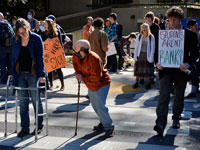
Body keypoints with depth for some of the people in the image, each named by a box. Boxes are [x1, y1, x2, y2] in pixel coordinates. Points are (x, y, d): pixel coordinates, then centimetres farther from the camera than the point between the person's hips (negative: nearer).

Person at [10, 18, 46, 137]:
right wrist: (12, 73, 9)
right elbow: (14, 57, 13)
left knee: (36, 100, 6)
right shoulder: (16, 40, 5)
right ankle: (25, 128, 15)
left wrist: (42, 74, -14)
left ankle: (39, 125, 22)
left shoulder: (36, 38, -7)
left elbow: (40, 57, -8)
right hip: (20, 74, 4)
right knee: (23, 102, 6)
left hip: (33, 74, -4)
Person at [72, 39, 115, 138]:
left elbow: (96, 77, -31)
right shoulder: (76, 56, -9)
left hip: (101, 84, -9)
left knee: (100, 106, -14)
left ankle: (109, 127, 0)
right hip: (90, 85, 9)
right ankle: (103, 123, 37)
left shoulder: (94, 59, -32)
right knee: (95, 105, 18)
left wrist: (83, 79, -20)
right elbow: (76, 64, 13)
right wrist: (78, 74, -7)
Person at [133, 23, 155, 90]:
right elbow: (136, 47, 5)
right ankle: (137, 82, 18)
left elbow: (152, 48, -4)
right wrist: (135, 56, 0)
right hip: (140, 55, 2)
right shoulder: (139, 36, 3)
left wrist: (151, 57, -11)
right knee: (138, 69, 7)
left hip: (148, 55, -2)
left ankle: (149, 83, 15)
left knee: (148, 69, 3)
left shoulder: (151, 37, -5)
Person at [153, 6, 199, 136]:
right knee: (163, 97, -11)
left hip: (181, 71, 0)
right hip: (166, 70, 0)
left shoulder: (190, 35, 0)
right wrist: (158, 63, -9)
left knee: (179, 97, 14)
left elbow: (194, 53, -1)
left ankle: (176, 118, 35)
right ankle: (160, 124, -14)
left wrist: (188, 64, -19)